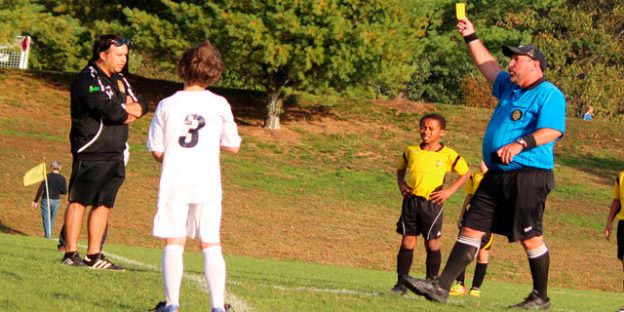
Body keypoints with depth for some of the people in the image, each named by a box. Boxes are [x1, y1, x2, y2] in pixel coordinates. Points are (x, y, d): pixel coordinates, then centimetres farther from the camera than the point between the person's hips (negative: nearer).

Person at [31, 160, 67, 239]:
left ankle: (47, 234, -5)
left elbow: (41, 189, -13)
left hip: (46, 200, -3)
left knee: (46, 218, 2)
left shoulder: (48, 176, -10)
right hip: (56, 200, 3)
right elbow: (64, 191, -2)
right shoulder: (62, 178, -3)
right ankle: (49, 234, 19)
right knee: (52, 219, 15)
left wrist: (36, 200, -8)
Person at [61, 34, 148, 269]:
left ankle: (94, 256, 11)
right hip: (90, 153, -8)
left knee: (103, 204, 8)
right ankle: (70, 253, -4)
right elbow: (110, 111, -21)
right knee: (79, 201, -5)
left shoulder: (119, 80, 18)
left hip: (114, 156, 8)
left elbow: (142, 106, 13)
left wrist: (124, 109, -8)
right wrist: (129, 112, -2)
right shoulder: (88, 79, -11)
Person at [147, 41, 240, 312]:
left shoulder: (167, 105, -1)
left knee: (173, 244, 3)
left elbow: (156, 151, 0)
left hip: (174, 182, 0)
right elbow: (233, 146, 4)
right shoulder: (219, 105, -2)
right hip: (207, 185, 0)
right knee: (211, 246, 5)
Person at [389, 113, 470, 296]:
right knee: (407, 241, 3)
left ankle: (431, 282, 13)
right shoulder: (411, 151, 7)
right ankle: (401, 283, 5)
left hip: (432, 203, -3)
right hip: (410, 200, 3)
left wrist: (449, 191, -1)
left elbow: (465, 173, 8)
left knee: (432, 244, 3)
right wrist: (401, 184, 4)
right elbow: (401, 169, 23)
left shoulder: (448, 155, -2)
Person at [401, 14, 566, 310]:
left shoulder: (548, 94, -9)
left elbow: (552, 130, -21)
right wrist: (471, 37, 34)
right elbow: (488, 66, 35)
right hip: (497, 175, 9)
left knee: (530, 237, -4)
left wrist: (521, 144, -33)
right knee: (471, 228, 3)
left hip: (528, 175, -9)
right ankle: (441, 286, 0)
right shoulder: (510, 88, 18)